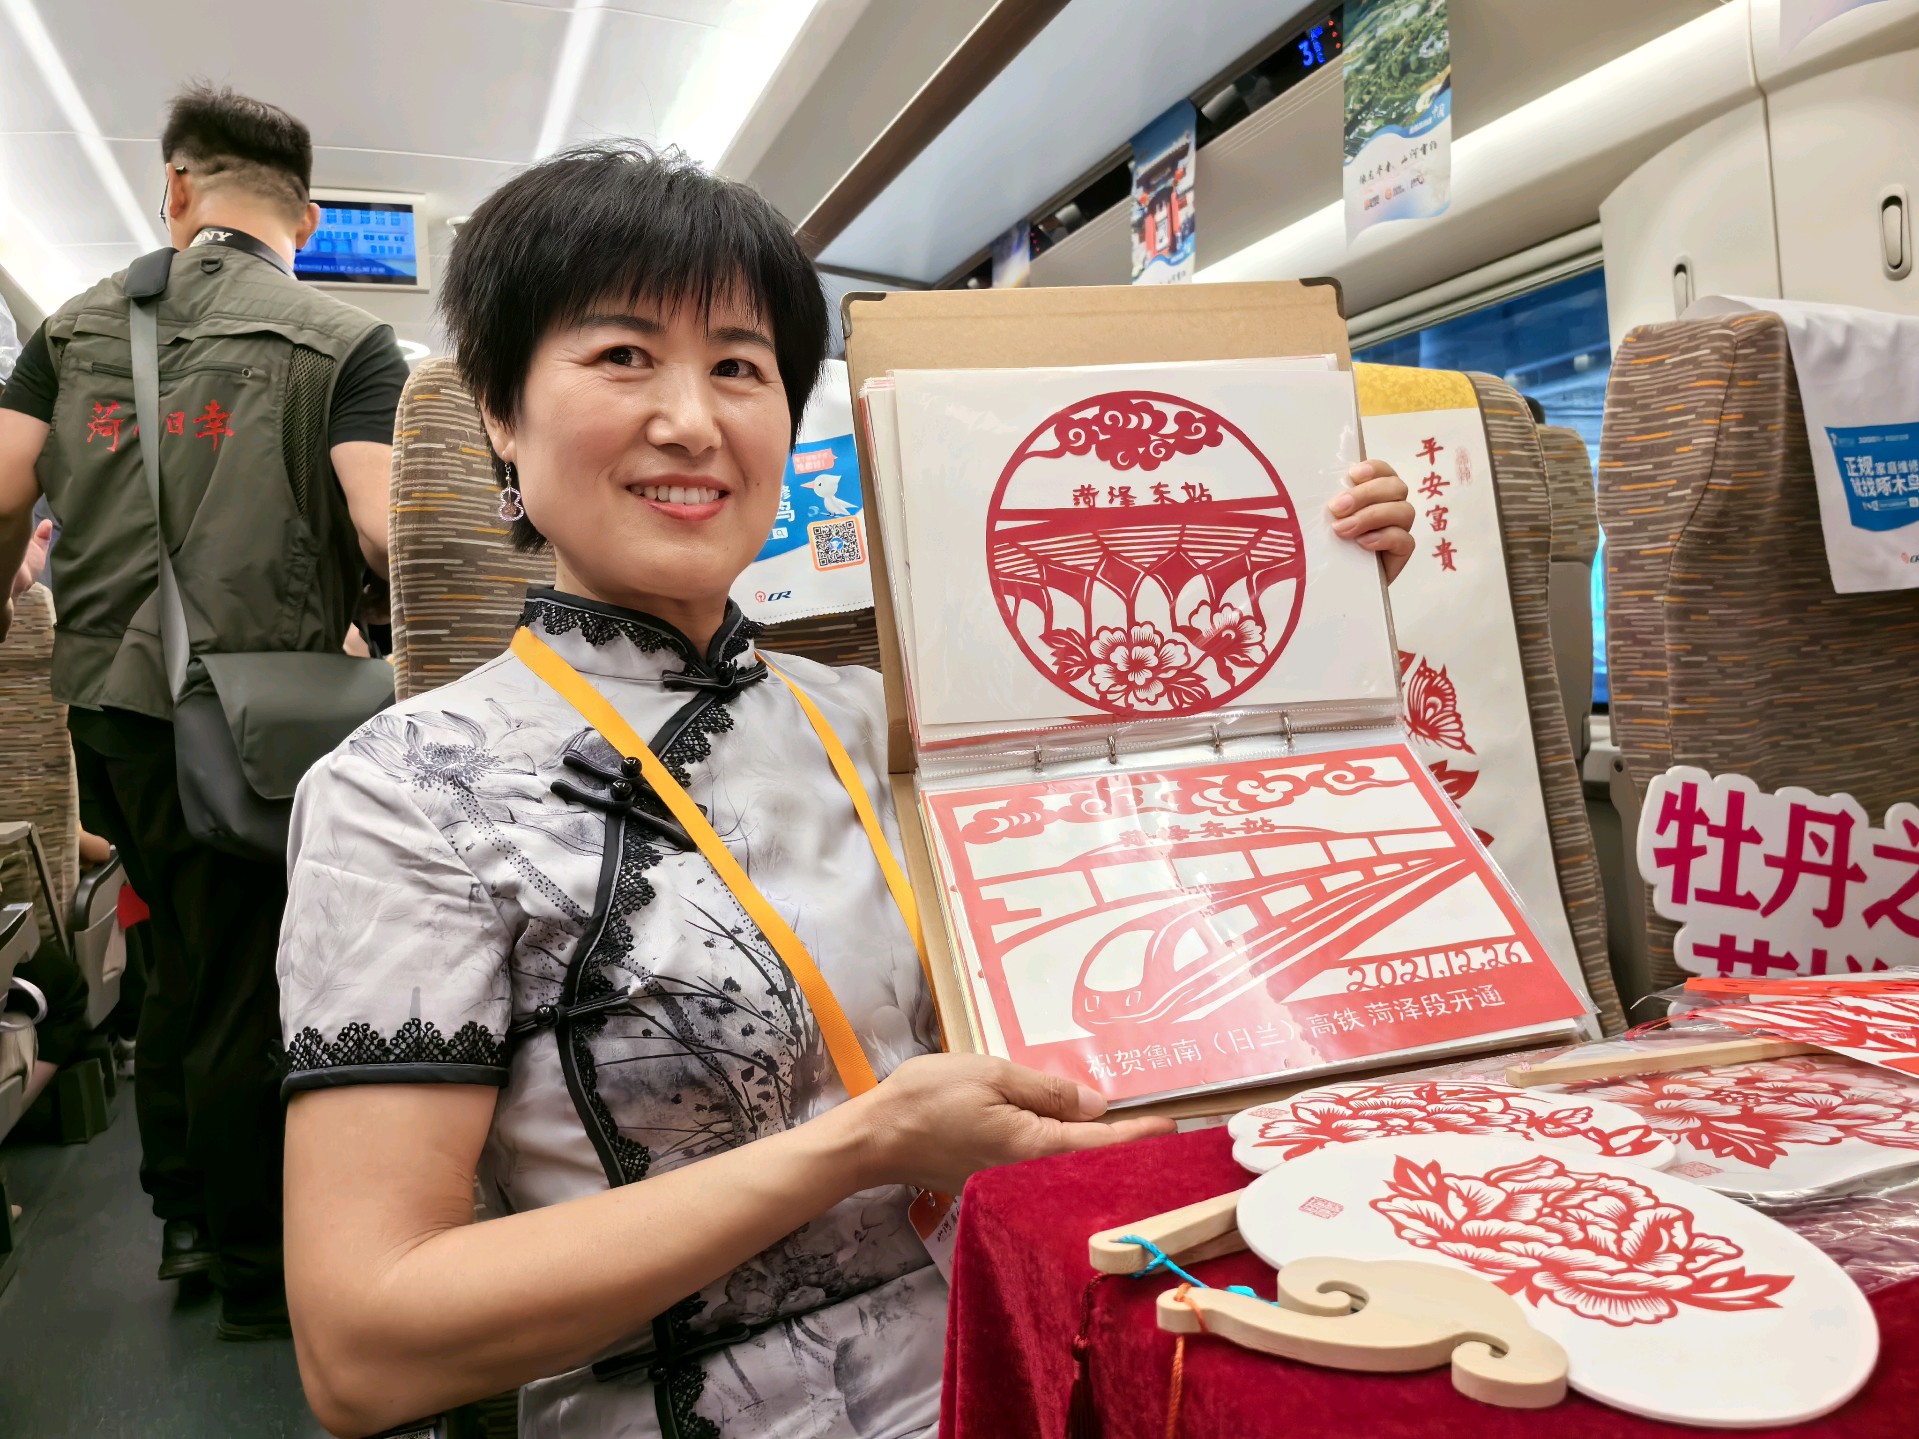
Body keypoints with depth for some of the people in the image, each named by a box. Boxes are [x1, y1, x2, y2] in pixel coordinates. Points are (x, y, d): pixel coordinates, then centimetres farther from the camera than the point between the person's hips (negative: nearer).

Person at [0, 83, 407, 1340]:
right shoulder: (345, 342, -4)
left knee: (185, 954, 22)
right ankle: (256, 1275, 18)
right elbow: (383, 532, -16)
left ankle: (184, 1215, 36)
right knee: (250, 991, 4)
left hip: (109, 694, 5)